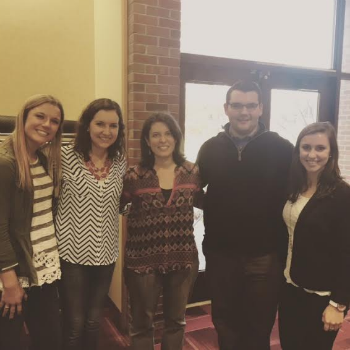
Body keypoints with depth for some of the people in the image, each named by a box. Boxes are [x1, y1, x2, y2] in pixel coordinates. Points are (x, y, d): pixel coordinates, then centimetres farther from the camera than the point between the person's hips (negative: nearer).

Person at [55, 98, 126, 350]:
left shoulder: (120, 161, 2)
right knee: (74, 323, 8)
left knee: (94, 321, 19)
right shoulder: (67, 156, -11)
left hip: (105, 252, 4)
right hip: (73, 251, -4)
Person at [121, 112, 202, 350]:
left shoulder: (192, 172, -2)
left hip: (184, 259, 2)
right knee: (142, 323, 17)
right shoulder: (135, 175, -7)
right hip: (143, 260, -1)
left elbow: (202, 202, 11)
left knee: (176, 320, 22)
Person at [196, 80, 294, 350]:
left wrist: (285, 248, -10)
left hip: (265, 256, -2)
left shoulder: (281, 149, -8)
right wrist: (213, 206, -4)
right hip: (220, 254, 2)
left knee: (258, 328, 18)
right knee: (225, 323, 21)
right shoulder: (210, 149, 1)